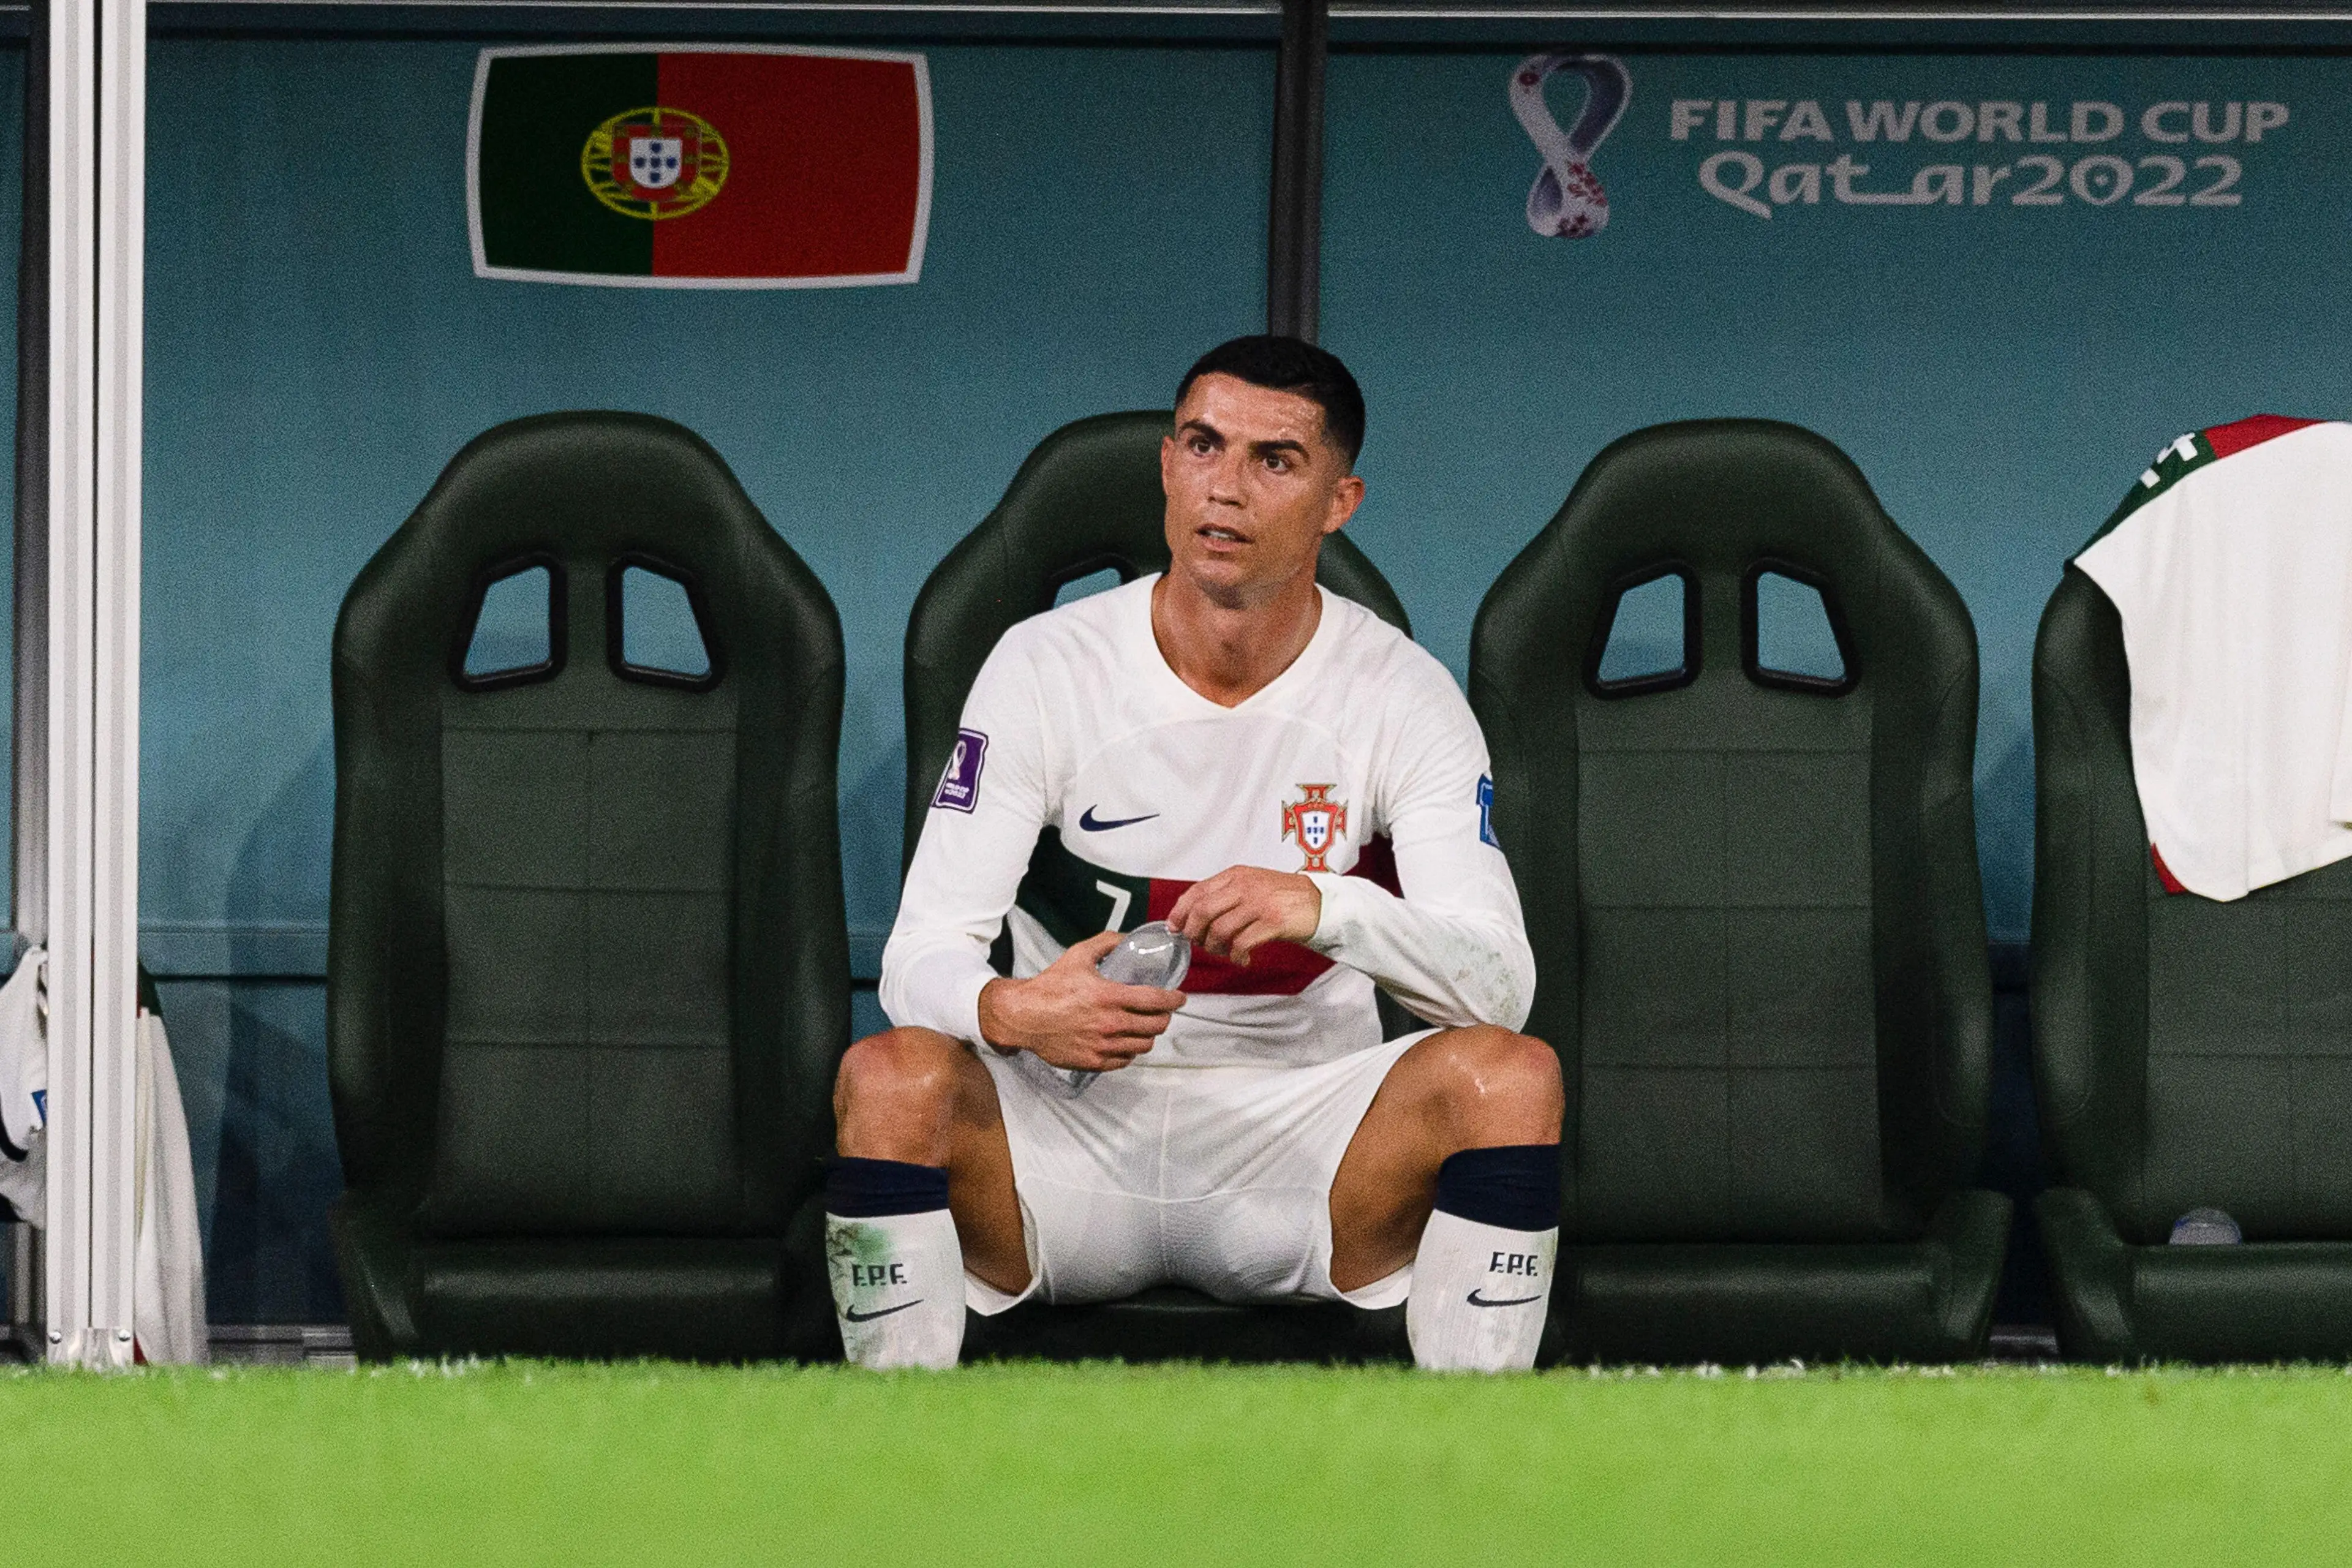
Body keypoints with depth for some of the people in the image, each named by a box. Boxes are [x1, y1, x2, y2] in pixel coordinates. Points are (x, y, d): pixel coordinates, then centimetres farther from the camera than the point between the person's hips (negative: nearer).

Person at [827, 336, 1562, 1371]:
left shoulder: (1401, 695, -2)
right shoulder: (1046, 666, -4)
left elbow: (1500, 985, -12)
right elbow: (919, 959, -9)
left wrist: (1326, 911, -33)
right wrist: (1011, 1012, -34)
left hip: (1299, 1136, 1)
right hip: (1070, 1131, 0)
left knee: (1511, 1073, -27)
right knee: (893, 1075, -31)